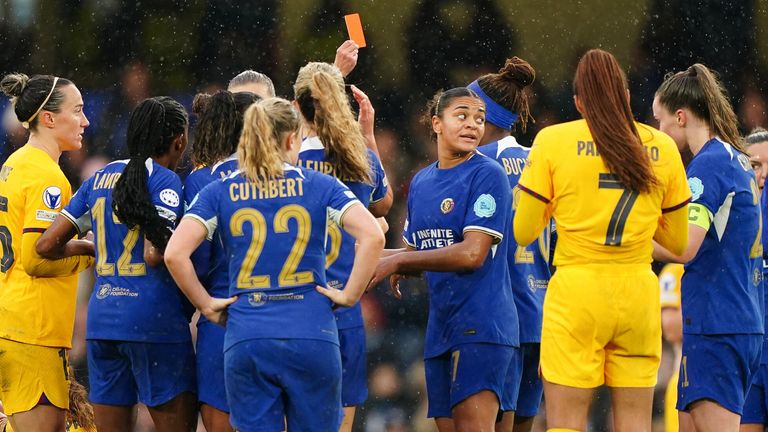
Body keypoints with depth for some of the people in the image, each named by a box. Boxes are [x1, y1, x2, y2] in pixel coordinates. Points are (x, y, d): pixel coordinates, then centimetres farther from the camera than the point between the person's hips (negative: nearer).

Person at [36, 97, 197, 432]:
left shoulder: (99, 179, 12)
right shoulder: (164, 180, -7)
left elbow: (47, 245, 11)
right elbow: (154, 254, -20)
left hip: (102, 317, 6)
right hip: (154, 320, -6)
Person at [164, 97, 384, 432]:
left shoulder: (219, 193, 5)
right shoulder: (321, 186, 3)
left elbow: (175, 253, -6)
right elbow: (372, 236, -10)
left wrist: (206, 305, 4)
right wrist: (350, 295, -1)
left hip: (245, 338, 1)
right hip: (311, 335, -1)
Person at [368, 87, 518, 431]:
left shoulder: (488, 176, -8)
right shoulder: (421, 182, 14)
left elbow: (473, 253, -17)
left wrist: (398, 262, -12)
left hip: (481, 324, -8)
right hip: (440, 326, 8)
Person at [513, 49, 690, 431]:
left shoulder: (553, 141, -1)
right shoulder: (662, 148, 7)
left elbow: (524, 233, 1)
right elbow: (679, 242, 12)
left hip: (576, 291, -3)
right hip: (638, 295, 3)